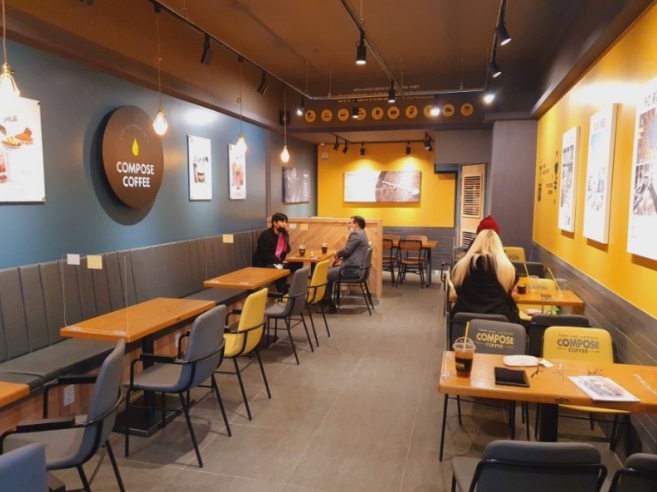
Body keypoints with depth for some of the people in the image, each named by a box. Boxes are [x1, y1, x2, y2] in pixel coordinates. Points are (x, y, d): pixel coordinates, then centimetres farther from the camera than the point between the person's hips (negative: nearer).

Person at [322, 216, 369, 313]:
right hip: (355, 267, 11)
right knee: (329, 270, 17)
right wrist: (340, 257, 7)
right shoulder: (361, 234, 19)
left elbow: (347, 251, -20)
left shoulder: (356, 234, -15)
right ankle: (327, 302, 19)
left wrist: (337, 254, 0)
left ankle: (329, 304, 5)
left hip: (352, 269, -11)